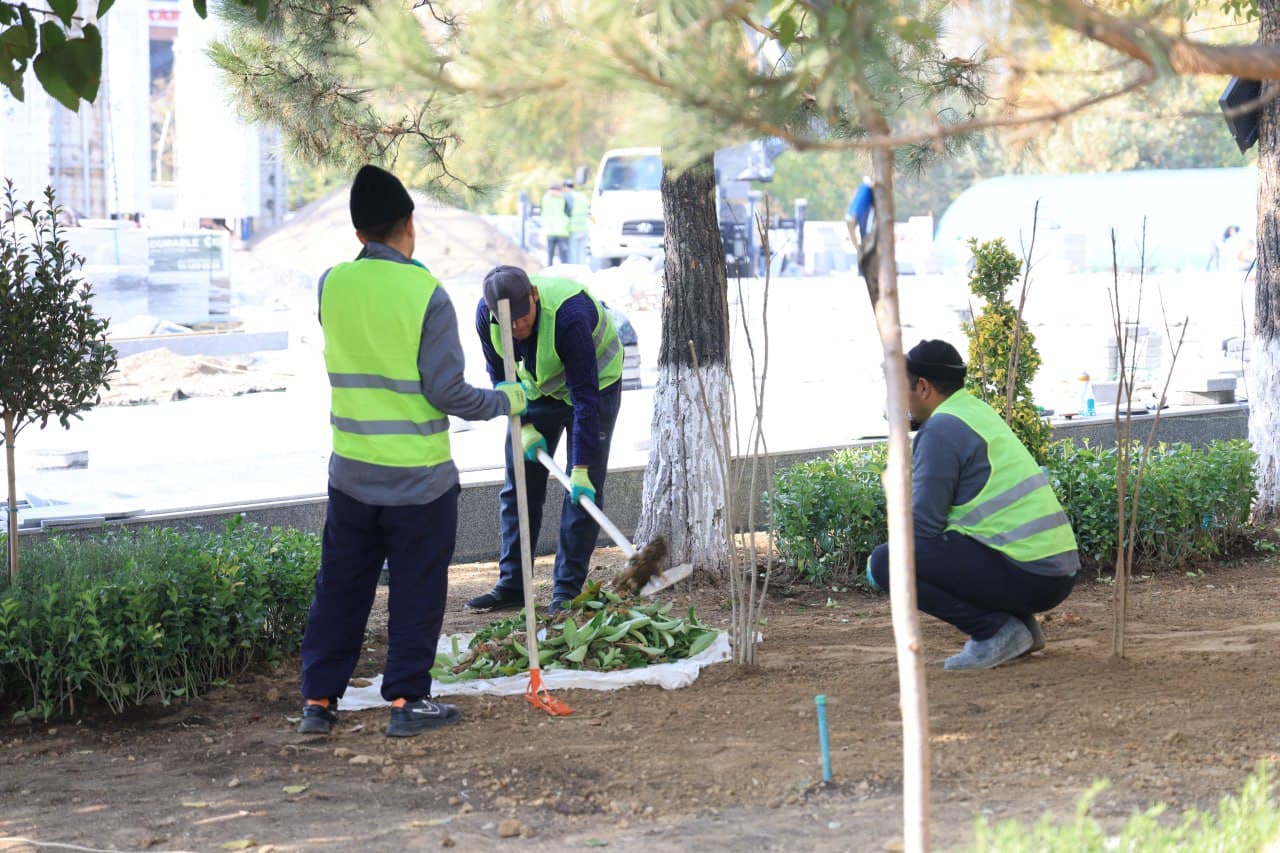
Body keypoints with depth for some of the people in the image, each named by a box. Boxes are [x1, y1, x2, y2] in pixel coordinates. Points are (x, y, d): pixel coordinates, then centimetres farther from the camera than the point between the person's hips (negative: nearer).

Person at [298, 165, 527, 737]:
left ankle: (319, 699, 16)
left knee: (339, 588, 13)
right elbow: (448, 393, -15)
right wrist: (506, 401, 1)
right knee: (416, 592, 8)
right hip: (420, 476, -4)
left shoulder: (331, 285, -3)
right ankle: (408, 700, 12)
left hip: (351, 473, 4)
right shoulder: (426, 293, -15)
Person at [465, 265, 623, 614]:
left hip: (596, 384, -5)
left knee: (583, 491, -10)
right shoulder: (486, 315, -24)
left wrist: (581, 469, -38)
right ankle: (511, 585, 10)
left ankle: (567, 590, -5)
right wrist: (523, 426, -13)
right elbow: (500, 375, -4)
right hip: (537, 386, 5)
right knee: (519, 485, 3)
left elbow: (584, 397, -37)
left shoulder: (569, 314, -39)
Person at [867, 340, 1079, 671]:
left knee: (885, 563, -12)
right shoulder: (981, 413, 20)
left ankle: (995, 630, -10)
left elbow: (923, 524, -10)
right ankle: (1020, 624, 14)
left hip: (1024, 576, -10)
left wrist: (883, 565, 7)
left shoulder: (941, 429, -9)